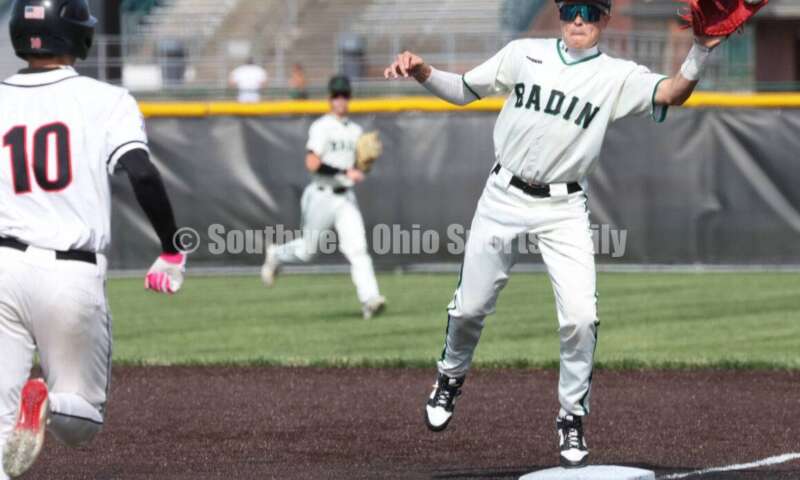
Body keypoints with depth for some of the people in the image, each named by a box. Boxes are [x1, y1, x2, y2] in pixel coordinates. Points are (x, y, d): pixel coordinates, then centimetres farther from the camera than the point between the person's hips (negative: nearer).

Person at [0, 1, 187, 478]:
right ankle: (52, 406, -23)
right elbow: (143, 174, -12)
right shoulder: (105, 100, 1)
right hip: (73, 276, -1)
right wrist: (172, 252, -3)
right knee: (82, 419, 12)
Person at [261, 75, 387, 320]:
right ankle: (276, 255, 39)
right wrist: (345, 173, -24)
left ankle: (369, 299, -21)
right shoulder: (321, 127, -9)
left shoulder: (355, 131, 12)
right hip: (321, 196, -5)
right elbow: (312, 164, -21)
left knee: (357, 248, -12)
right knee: (307, 251, 8)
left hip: (346, 198, 5)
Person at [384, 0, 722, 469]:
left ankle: (572, 418, 7)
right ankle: (451, 377, 39)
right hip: (504, 197, 1)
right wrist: (422, 71, -11)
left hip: (564, 208, -1)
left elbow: (671, 93, -21)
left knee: (581, 316, -12)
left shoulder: (618, 76, -4)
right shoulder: (524, 54, 1)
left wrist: (701, 52, -39)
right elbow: (464, 90, 8)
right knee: (471, 306, 8)